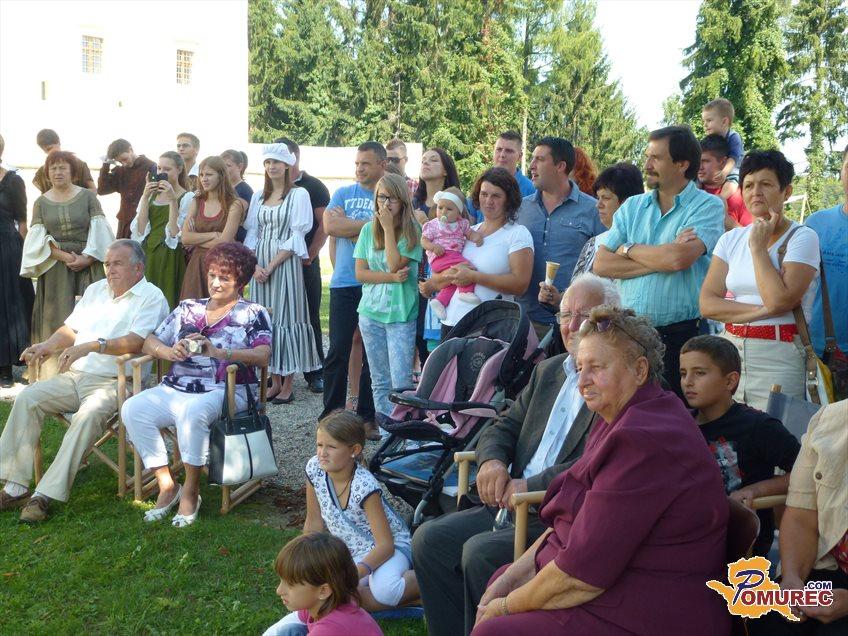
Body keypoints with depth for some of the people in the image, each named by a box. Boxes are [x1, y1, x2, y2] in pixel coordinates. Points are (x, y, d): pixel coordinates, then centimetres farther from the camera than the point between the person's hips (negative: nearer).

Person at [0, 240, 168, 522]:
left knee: (88, 415, -34)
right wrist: (47, 345, 4)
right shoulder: (95, 290, 22)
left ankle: (45, 495, -29)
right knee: (27, 398, -14)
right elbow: (71, 329, 23)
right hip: (75, 376, 7)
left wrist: (91, 346, -27)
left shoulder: (151, 297, -4)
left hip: (114, 382, -7)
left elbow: (135, 342, -18)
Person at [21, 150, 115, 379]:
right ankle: (58, 373, 3)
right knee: (57, 320, 0)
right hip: (54, 269, 1)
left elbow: (99, 231, -3)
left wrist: (86, 259, -13)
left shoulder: (87, 197, 4)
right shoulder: (41, 202, 8)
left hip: (88, 266, -1)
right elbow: (37, 240, 2)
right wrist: (65, 257, -11)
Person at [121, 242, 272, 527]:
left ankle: (190, 492, -16)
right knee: (133, 408, -22)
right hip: (176, 388, 5)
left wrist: (218, 352, -22)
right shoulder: (188, 308, 22)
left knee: (192, 411, -36)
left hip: (224, 391, -4)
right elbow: (149, 342, 17)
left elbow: (263, 355, -8)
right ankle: (166, 485, -11)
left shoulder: (253, 314, 9)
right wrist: (170, 352, -7)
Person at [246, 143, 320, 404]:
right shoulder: (258, 197, 15)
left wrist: (272, 266, -14)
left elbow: (296, 237, -8)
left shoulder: (298, 194, -1)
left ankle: (287, 385, 2)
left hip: (285, 263, -5)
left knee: (285, 318, -4)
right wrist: (255, 265, -6)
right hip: (260, 265, 5)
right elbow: (252, 234, 11)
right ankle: (275, 381, 13)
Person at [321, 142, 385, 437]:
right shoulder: (343, 193, 11)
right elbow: (330, 225, -6)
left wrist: (348, 226, -8)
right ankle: (331, 413, 12)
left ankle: (367, 416, 16)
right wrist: (371, 225, -8)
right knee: (338, 349, 1)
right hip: (345, 283, 1)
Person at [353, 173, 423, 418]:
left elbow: (395, 265, -16)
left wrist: (388, 227, -12)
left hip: (401, 314, -4)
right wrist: (392, 278, -12)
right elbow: (360, 273, 1)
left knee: (401, 383, -8)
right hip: (371, 312, 4)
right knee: (379, 381, 11)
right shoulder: (368, 229, 6)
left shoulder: (412, 230, -4)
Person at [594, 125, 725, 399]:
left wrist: (629, 249, -3)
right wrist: (659, 260, -10)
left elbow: (679, 258, -20)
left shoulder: (708, 206, -3)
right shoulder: (632, 207, 12)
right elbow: (601, 264, 1)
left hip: (680, 335, -4)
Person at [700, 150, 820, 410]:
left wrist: (758, 246, -9)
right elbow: (707, 304, 0)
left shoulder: (802, 237, -4)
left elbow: (779, 301, -17)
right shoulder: (731, 239, 9)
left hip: (778, 357, -4)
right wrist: (760, 310, -12)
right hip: (731, 350, 4)